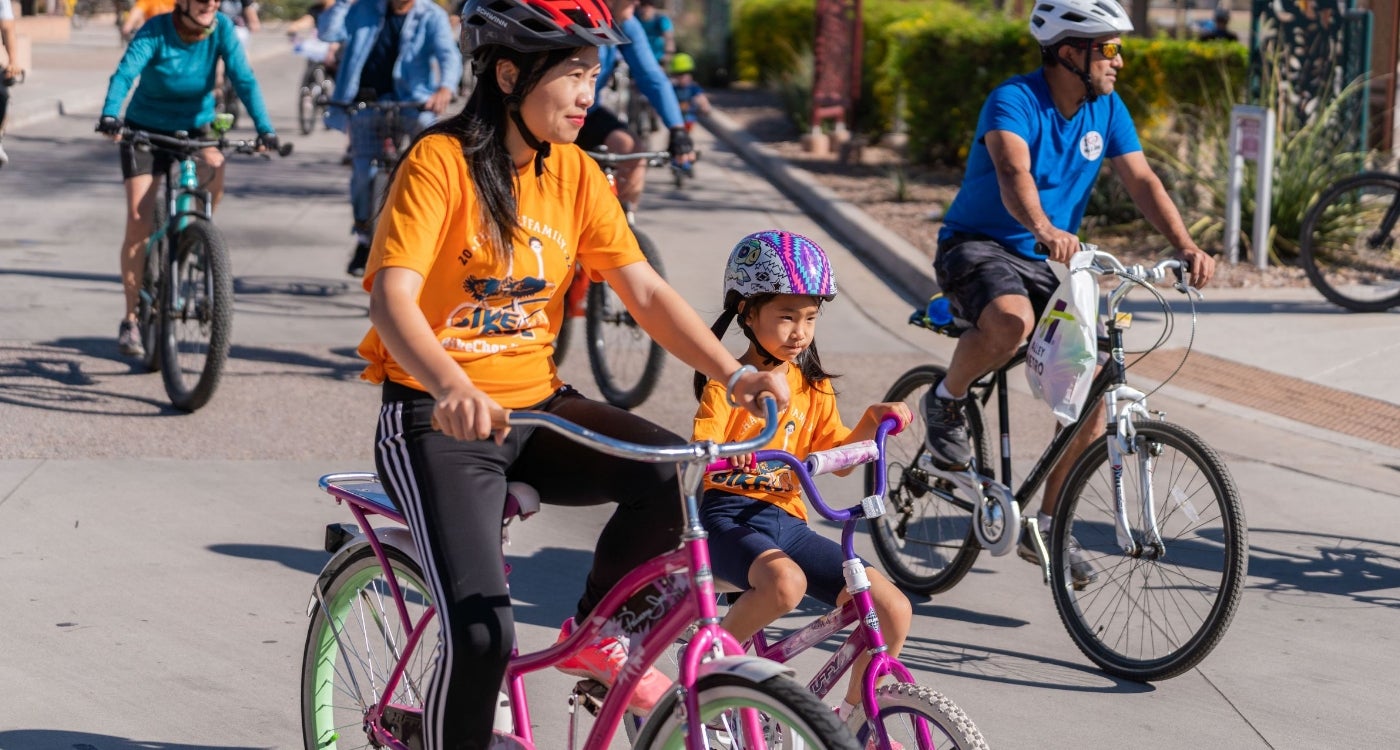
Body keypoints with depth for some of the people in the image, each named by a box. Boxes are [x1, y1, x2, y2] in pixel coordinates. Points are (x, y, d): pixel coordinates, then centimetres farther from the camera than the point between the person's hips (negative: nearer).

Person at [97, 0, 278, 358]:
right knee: (138, 219, -10)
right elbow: (125, 73, -32)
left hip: (195, 127, 2)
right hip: (146, 127, -2)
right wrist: (109, 116, -49)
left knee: (215, 167, -32)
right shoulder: (156, 31, -20)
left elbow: (244, 79, -19)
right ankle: (130, 320, 1)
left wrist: (264, 127, -31)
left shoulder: (222, 29, -14)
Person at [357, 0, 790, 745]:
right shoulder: (440, 161, -14)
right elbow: (392, 300, -25)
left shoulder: (575, 173, 4)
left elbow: (645, 291, 0)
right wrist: (453, 387, -44)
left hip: (537, 407, 6)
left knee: (672, 474, -21)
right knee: (482, 630, -22)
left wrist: (733, 373, -14)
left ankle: (595, 635, 5)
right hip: (440, 422, -6)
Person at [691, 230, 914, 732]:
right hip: (729, 516, -6)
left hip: (786, 520, 6)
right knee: (786, 583, -40)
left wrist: (871, 424, -2)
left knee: (893, 609, -8)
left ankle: (853, 714, 12)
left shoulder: (813, 387, 14)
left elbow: (835, 453, 16)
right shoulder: (728, 383, -4)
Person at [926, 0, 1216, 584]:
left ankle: (1046, 526, 9)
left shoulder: (1107, 109, 1)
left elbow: (1142, 182, -6)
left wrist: (1186, 247, -23)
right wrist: (1043, 229, -58)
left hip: (1047, 263, 7)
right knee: (1011, 321, -40)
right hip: (976, 247, -7)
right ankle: (946, 402, -9)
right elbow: (1014, 172, -38)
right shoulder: (1014, 101, -20)